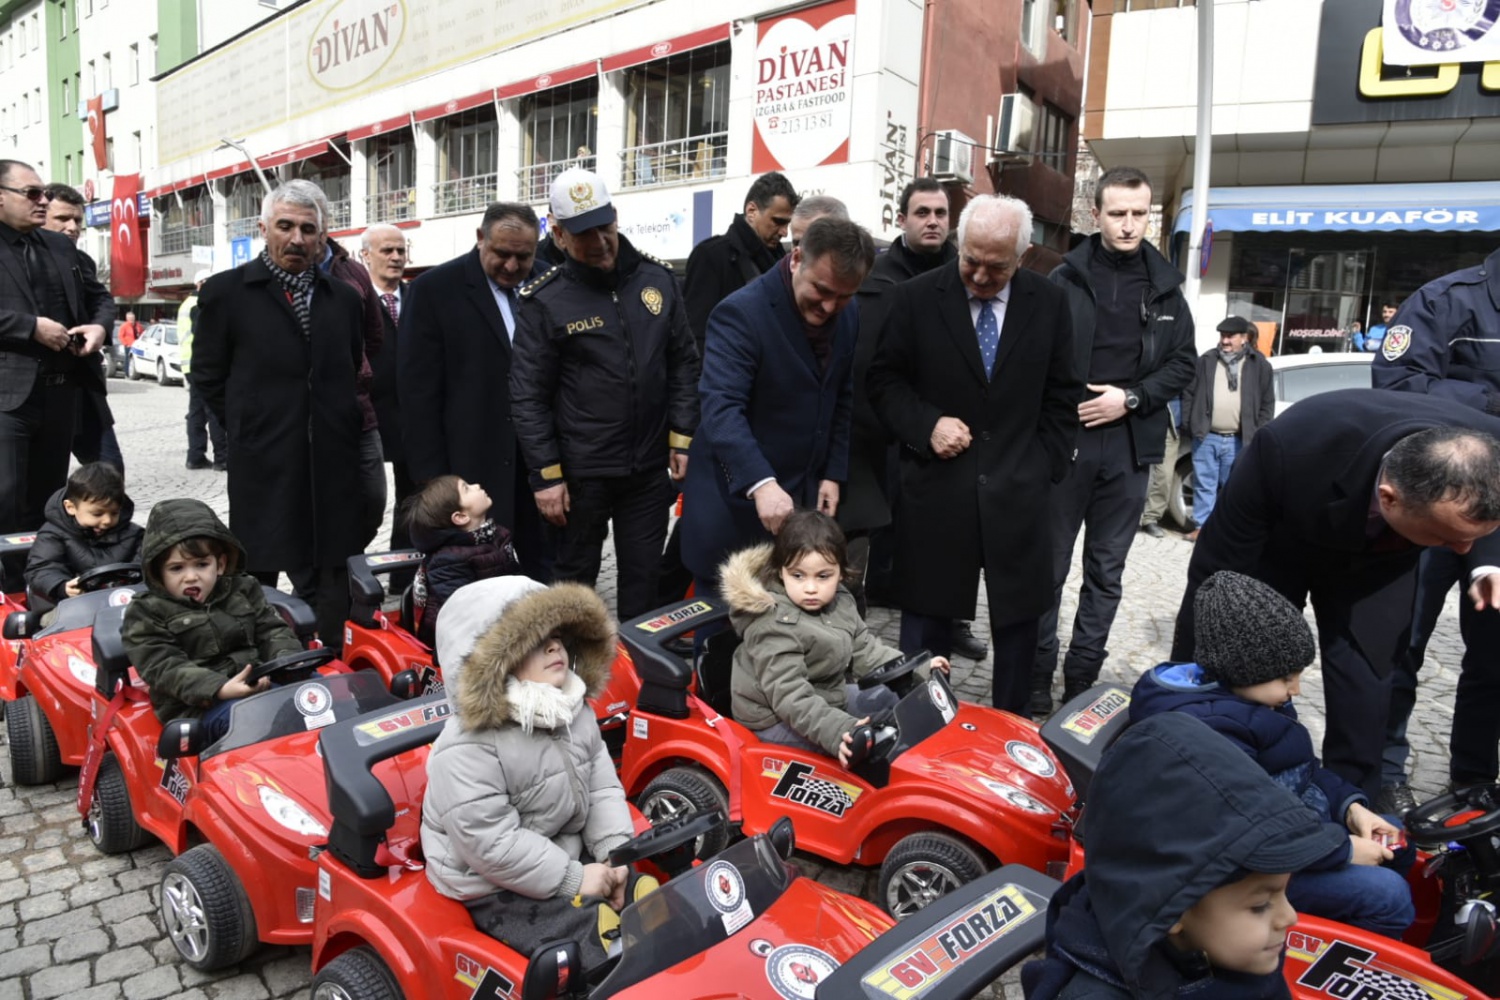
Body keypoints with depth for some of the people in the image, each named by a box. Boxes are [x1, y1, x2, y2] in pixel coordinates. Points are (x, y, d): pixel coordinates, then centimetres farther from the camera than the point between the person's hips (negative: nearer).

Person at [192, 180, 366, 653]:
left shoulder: (344, 298, 11)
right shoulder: (226, 291, 1)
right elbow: (209, 377, 5)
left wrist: (339, 429, 7)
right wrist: (249, 428, 3)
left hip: (331, 469, 3)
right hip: (262, 471, -3)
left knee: (327, 592, 8)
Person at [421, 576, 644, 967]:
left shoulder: (575, 714, -1)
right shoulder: (467, 749, -25)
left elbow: (603, 790, 5)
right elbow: (491, 844, -27)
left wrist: (616, 854, -9)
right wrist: (573, 880, -23)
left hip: (570, 858, 8)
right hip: (498, 889, -7)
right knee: (600, 950, -19)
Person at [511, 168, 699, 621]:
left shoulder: (656, 279, 2)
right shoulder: (545, 302, -9)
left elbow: (683, 363, 7)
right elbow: (528, 398, -7)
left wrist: (682, 438, 1)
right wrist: (546, 475, -10)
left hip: (649, 466, 3)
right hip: (580, 472, -3)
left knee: (643, 577, 13)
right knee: (575, 576, 13)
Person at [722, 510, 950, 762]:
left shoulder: (840, 602, -2)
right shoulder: (774, 626, -28)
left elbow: (865, 649, 7)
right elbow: (788, 694, -34)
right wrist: (835, 730, -46)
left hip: (824, 697, 9)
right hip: (775, 719, -9)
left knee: (890, 697, 11)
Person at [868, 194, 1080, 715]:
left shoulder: (1049, 302, 2)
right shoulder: (916, 297, -4)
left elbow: (1061, 396, 8)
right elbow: (884, 380, 2)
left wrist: (1046, 468, 1)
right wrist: (926, 424, -13)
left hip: (1018, 491, 2)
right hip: (937, 485, -1)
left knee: (1019, 614, 10)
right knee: (927, 613, 8)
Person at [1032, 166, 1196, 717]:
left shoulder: (1164, 285, 8)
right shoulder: (1065, 279, -2)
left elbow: (1183, 362, 10)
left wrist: (1131, 398, -6)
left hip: (1129, 446, 4)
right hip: (1065, 440, -3)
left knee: (1106, 573, 9)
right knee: (1050, 567, 3)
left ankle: (1081, 684, 20)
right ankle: (1036, 683, 13)